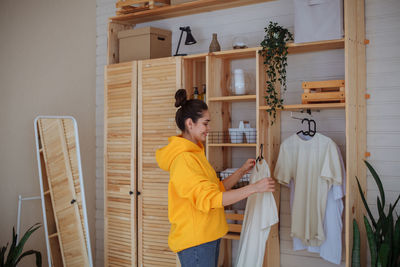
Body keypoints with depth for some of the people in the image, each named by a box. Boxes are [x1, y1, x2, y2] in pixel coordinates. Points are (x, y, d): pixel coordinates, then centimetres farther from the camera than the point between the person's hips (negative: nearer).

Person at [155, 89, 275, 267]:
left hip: (208, 237, 10)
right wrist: (254, 188, -25)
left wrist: (242, 171, 7)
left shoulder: (195, 153, 12)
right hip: (194, 241, -10)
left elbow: (217, 188, 15)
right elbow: (210, 198, -26)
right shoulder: (183, 159, -19)